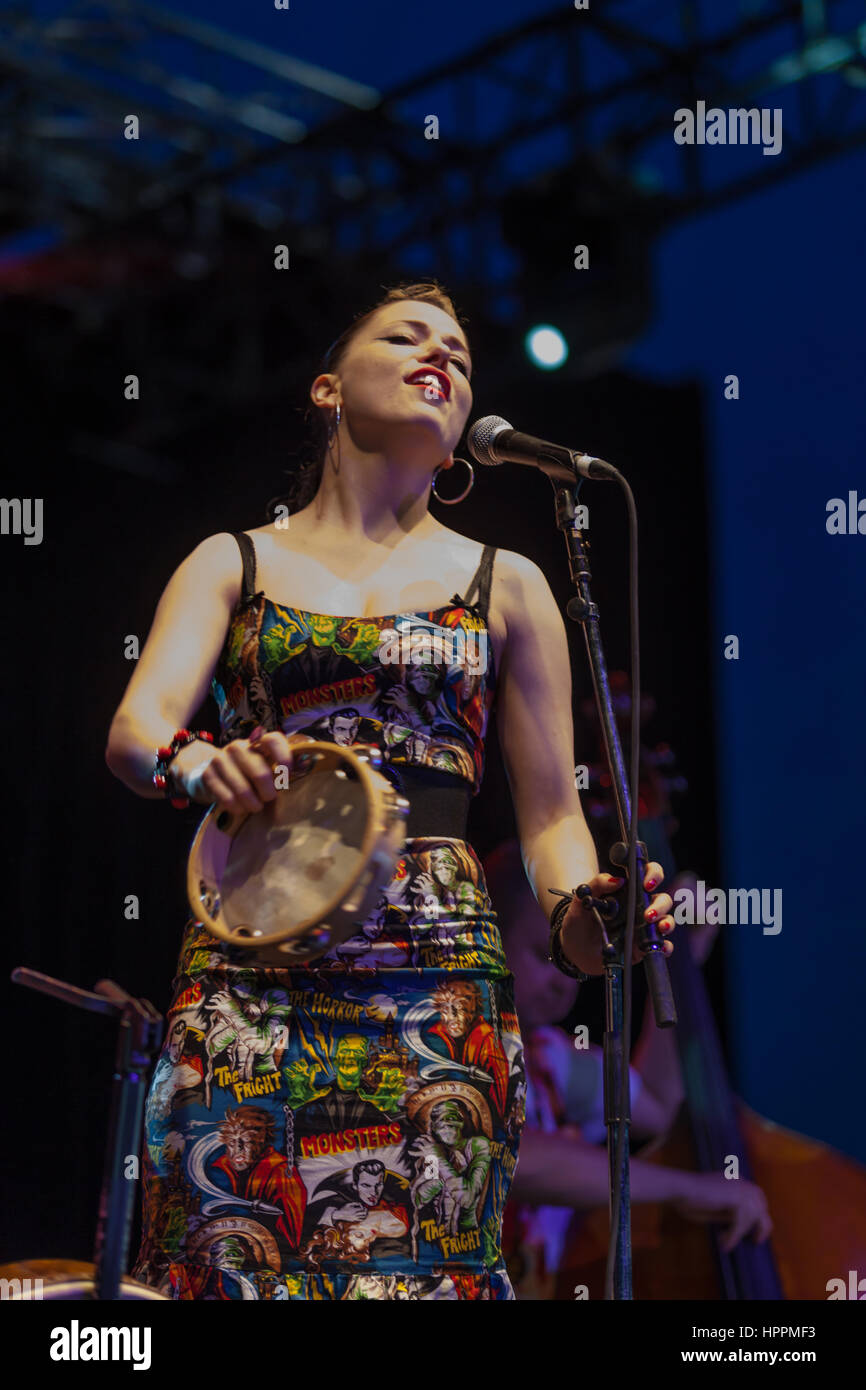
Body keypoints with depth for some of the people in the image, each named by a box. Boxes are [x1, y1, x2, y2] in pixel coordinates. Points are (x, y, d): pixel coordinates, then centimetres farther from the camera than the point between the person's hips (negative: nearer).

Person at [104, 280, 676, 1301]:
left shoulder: (504, 585, 15)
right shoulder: (233, 562, 14)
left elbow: (550, 814, 14)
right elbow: (136, 727, -2)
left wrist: (581, 917, -8)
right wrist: (200, 766, -25)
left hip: (435, 965, 0)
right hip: (251, 960, 0)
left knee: (417, 1266, -9)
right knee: (224, 1256, -8)